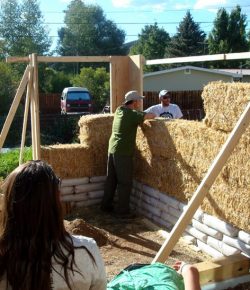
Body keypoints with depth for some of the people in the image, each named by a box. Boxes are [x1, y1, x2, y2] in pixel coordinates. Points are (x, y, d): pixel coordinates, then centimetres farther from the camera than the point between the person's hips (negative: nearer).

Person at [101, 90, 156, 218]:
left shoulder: (119, 110, 9)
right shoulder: (132, 114, -14)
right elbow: (151, 116, -15)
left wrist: (140, 115, 15)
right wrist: (153, 115, 6)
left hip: (112, 149, 8)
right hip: (123, 152, -8)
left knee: (111, 179, 16)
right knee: (125, 183, 0)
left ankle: (106, 205, 25)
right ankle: (122, 211, 5)